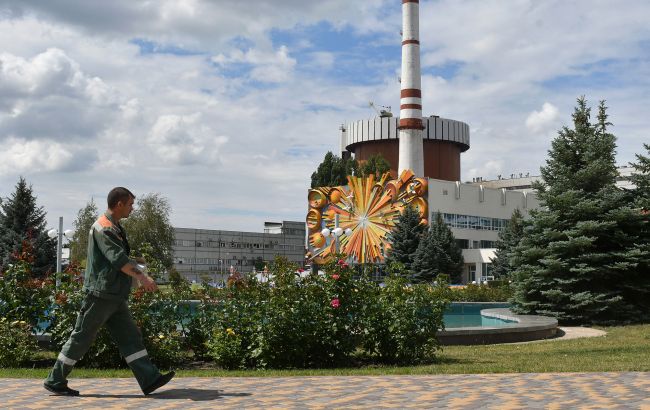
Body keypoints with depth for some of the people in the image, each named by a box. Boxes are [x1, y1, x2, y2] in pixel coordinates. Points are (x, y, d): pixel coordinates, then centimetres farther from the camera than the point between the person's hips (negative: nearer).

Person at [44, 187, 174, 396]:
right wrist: (141, 276, -30)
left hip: (114, 296, 10)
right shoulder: (104, 228, -14)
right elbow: (118, 258, -25)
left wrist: (141, 276, 22)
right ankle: (55, 381, 12)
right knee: (81, 338, 0)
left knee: (130, 336, 3)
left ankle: (149, 379, 1)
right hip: (100, 294, -10)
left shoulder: (114, 228, 17)